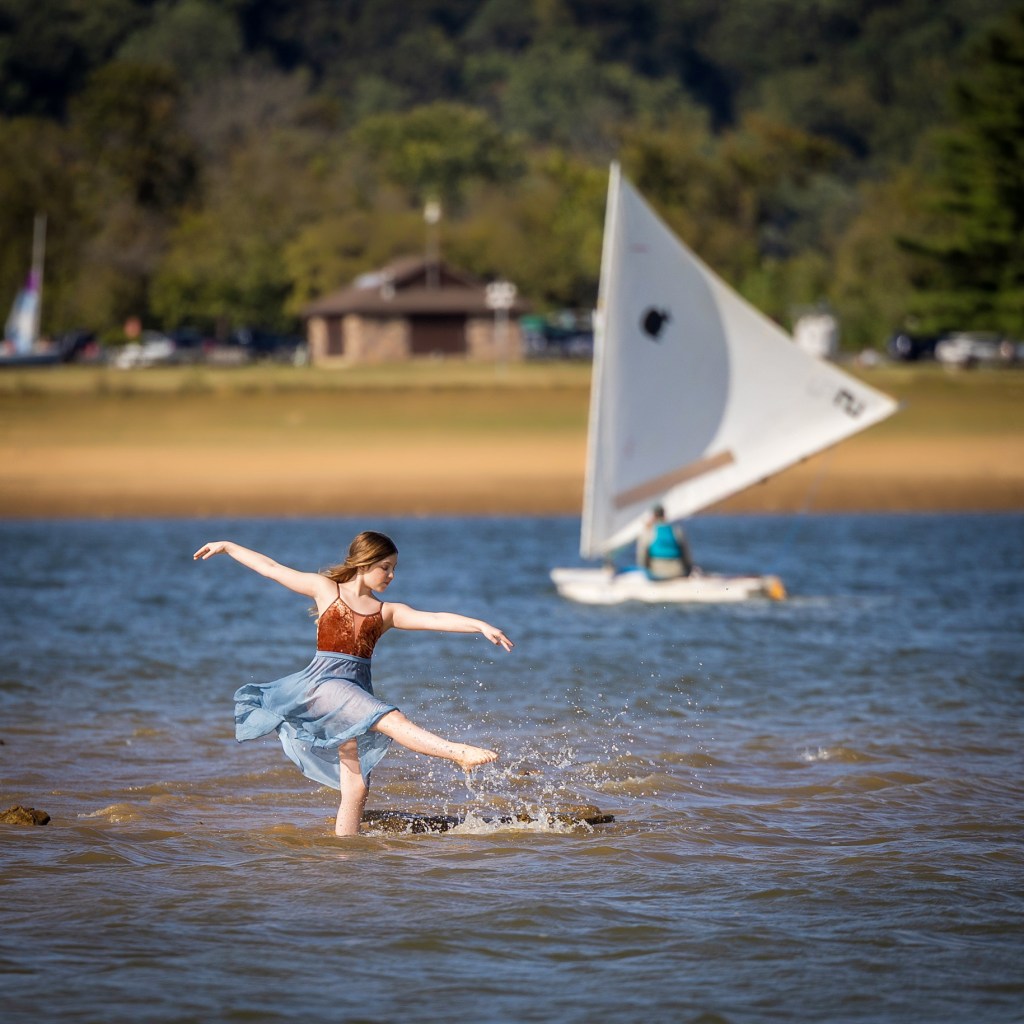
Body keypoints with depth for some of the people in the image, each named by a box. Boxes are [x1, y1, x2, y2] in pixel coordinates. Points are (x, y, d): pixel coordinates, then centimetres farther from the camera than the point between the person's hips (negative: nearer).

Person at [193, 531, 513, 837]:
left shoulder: (388, 612, 14)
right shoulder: (326, 590, 10)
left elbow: (435, 619, 2)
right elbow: (272, 568, 16)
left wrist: (481, 626, -11)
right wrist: (227, 547, 21)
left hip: (357, 693, 5)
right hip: (323, 682, -5)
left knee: (356, 788, -3)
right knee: (392, 719, -28)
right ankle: (460, 753, -43)